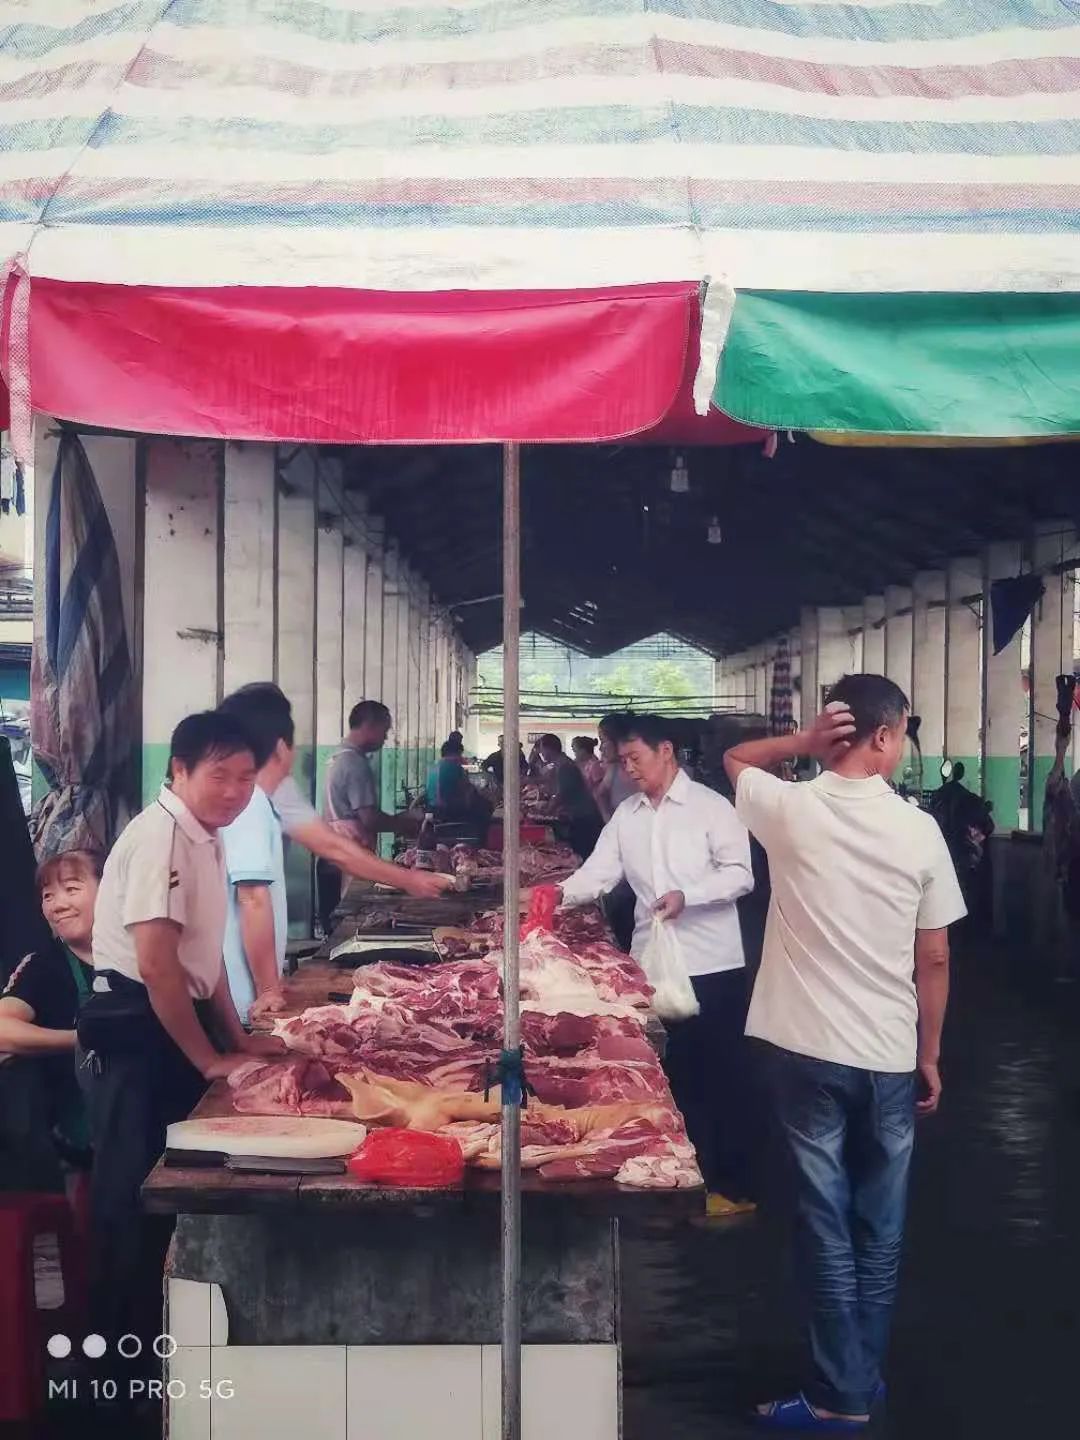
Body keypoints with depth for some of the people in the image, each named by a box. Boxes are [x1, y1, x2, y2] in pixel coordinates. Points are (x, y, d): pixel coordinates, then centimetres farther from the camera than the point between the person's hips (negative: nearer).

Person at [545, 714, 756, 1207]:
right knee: (674, 1074, 11)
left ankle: (733, 1186, 14)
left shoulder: (709, 805, -6)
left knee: (721, 1075, 3)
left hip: (711, 964, -5)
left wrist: (686, 896, -23)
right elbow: (597, 874, 7)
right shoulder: (626, 815, 10)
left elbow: (740, 874, -11)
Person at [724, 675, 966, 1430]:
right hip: (890, 1055, 1)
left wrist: (805, 741, -1)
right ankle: (865, 1376, 27)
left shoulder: (793, 810, -8)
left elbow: (736, 760, 16)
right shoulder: (919, 828, -6)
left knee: (827, 1225, 5)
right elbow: (934, 960, -1)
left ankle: (842, 1394, 11)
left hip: (809, 1049, -1)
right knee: (880, 1227, 15)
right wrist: (930, 1056, 10)